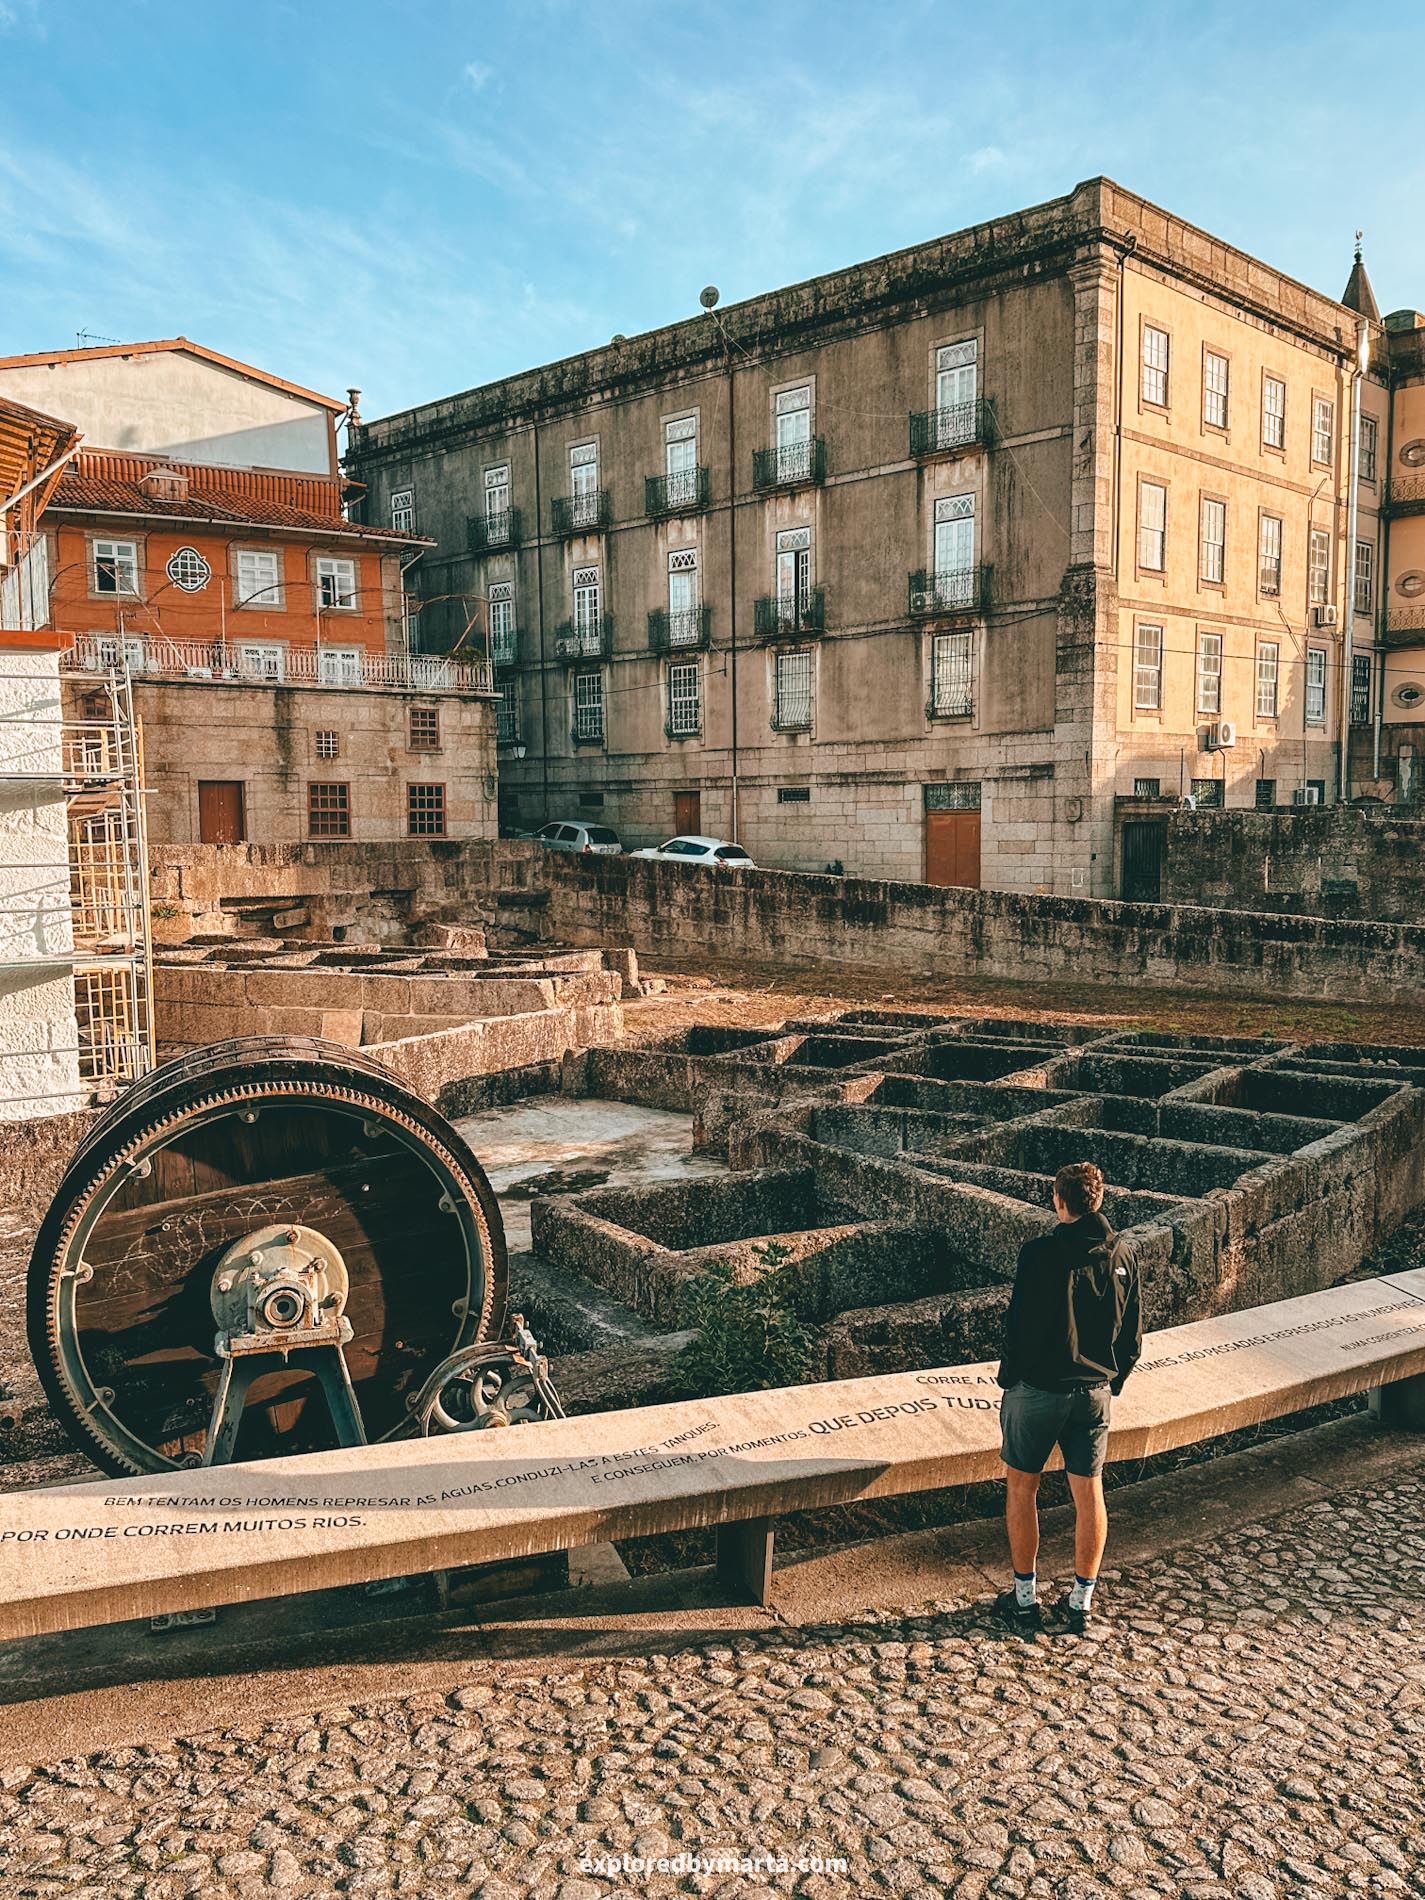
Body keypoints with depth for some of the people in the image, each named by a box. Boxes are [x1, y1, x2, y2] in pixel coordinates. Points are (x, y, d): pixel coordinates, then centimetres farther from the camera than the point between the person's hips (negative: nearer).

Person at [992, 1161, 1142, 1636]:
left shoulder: (1039, 1254, -18)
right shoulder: (1124, 1255, -2)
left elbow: (1019, 1327, -15)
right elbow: (1133, 1334, 6)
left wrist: (1009, 1382, -1)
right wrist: (1112, 1383, 17)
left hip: (1038, 1389, -4)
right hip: (1096, 1392, 4)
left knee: (1021, 1487, 12)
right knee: (1089, 1493, 13)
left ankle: (1025, 1598, 19)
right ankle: (1081, 1602, 23)